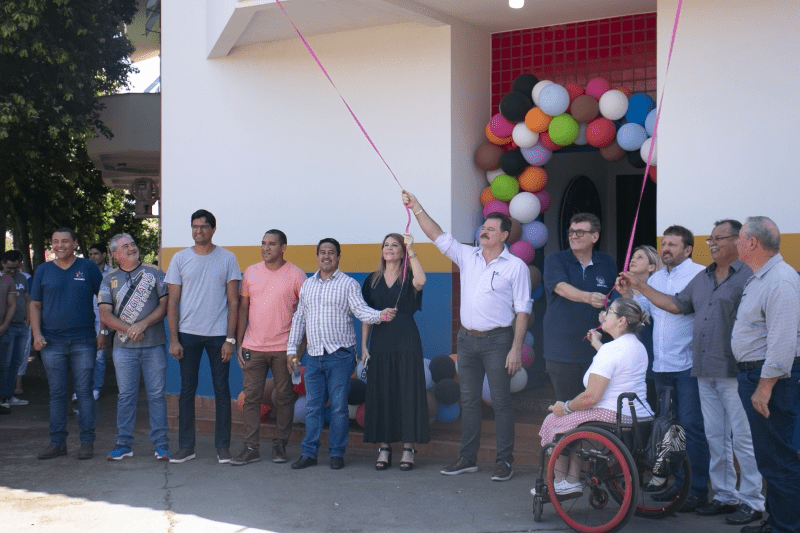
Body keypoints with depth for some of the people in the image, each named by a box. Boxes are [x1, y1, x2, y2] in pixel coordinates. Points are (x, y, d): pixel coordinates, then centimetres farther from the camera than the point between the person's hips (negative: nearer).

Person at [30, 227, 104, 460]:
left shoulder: (88, 267, 3)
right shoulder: (43, 271, 9)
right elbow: (35, 305, 11)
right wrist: (36, 334, -2)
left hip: (83, 341, -2)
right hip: (52, 342, 2)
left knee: (84, 391, 0)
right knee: (57, 393, 6)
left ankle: (87, 442, 5)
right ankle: (57, 442, 13)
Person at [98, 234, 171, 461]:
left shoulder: (155, 273, 6)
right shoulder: (109, 279, 9)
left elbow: (165, 304, -1)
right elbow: (105, 315, 2)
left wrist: (143, 324, -13)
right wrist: (128, 329, -12)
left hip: (154, 345, -1)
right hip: (124, 347, 1)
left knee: (157, 394, 1)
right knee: (126, 396, 5)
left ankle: (161, 444, 7)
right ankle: (124, 444, 13)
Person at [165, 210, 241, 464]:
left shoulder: (227, 259, 1)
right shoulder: (180, 259, 5)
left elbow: (233, 302, 1)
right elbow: (172, 302, 5)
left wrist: (230, 338, -6)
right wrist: (173, 339, -2)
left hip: (219, 334, -1)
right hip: (188, 333, 1)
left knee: (222, 390, 2)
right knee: (187, 390, 5)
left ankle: (223, 446, 11)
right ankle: (186, 446, 14)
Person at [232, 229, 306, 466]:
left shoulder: (296, 275, -2)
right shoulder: (251, 272, 8)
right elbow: (243, 309, 12)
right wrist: (239, 343, 6)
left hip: (283, 348, -3)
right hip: (253, 347, 3)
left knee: (284, 397, 4)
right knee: (251, 397, 2)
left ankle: (280, 446, 15)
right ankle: (250, 447, 8)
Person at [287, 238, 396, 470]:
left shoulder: (348, 283, 1)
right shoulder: (307, 285, 15)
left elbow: (360, 309, -10)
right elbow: (299, 318, 19)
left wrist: (380, 315, -29)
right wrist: (292, 347, 14)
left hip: (340, 355, -4)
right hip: (314, 356, 4)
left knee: (339, 406, -1)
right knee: (313, 406, 6)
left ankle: (337, 453, 9)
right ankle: (309, 452, 13)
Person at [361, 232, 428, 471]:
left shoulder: (408, 277, 2)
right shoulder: (373, 280, 11)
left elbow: (421, 280, -24)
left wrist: (411, 250, -25)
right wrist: (364, 345, 4)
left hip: (406, 342, -3)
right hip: (380, 342, 3)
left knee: (407, 392, -2)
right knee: (381, 394, 2)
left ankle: (408, 448, 4)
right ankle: (384, 448, 9)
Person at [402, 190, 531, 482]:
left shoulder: (516, 266, -4)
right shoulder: (467, 256, 9)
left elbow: (522, 311, -7)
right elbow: (438, 236, 7)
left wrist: (516, 348, -13)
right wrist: (417, 208, -2)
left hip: (497, 340, -5)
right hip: (467, 339, 5)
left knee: (501, 402, -1)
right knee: (468, 400, 10)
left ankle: (504, 461, 7)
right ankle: (468, 458, 19)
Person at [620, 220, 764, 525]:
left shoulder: (748, 277, -8)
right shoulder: (702, 278, 17)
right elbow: (676, 304, 23)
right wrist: (640, 287, 20)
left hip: (734, 373, -8)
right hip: (705, 373, 8)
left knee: (743, 438, -4)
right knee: (715, 437, 13)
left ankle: (752, 502, 5)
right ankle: (725, 495, 23)